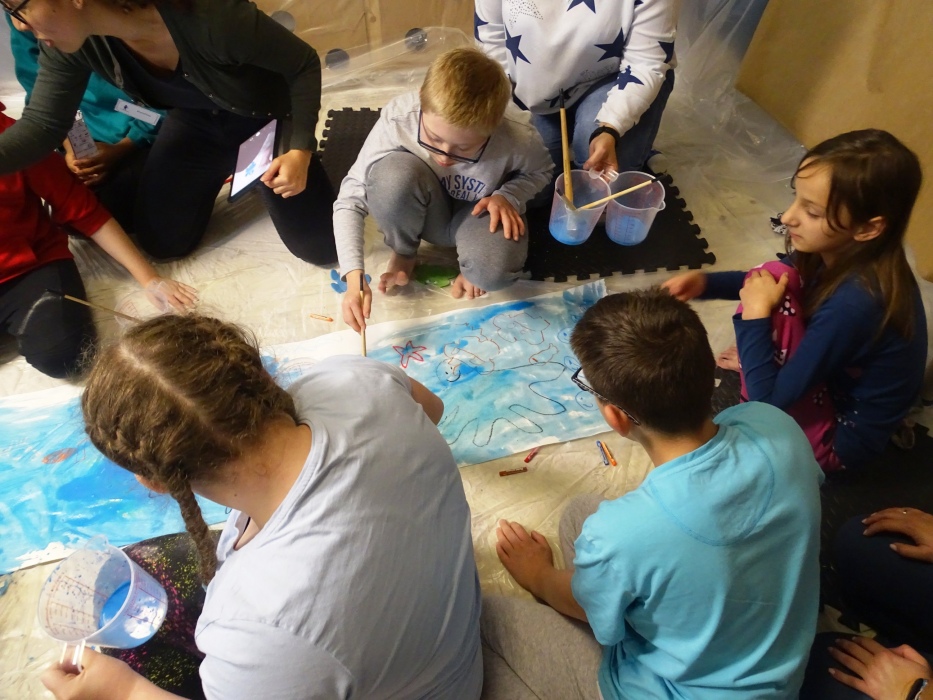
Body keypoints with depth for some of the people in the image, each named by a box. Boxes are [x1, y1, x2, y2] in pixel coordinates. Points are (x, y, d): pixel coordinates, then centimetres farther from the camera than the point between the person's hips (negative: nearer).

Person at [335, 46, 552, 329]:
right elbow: (350, 200, -25)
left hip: (477, 213, -1)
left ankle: (471, 268, 4)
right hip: (426, 211, 1)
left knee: (495, 270, -35)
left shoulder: (518, 139, -29)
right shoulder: (398, 119, -31)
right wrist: (355, 278, -37)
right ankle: (402, 255, -4)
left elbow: (540, 172, -3)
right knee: (393, 173, -35)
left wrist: (508, 196, -24)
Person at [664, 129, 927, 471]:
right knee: (774, 278, -5)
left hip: (840, 437, -8)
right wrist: (704, 282, -10)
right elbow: (767, 280, 7)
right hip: (834, 382, 8)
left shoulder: (852, 305, -36)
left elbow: (768, 400, -30)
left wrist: (755, 314, -24)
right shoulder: (847, 254, -12)